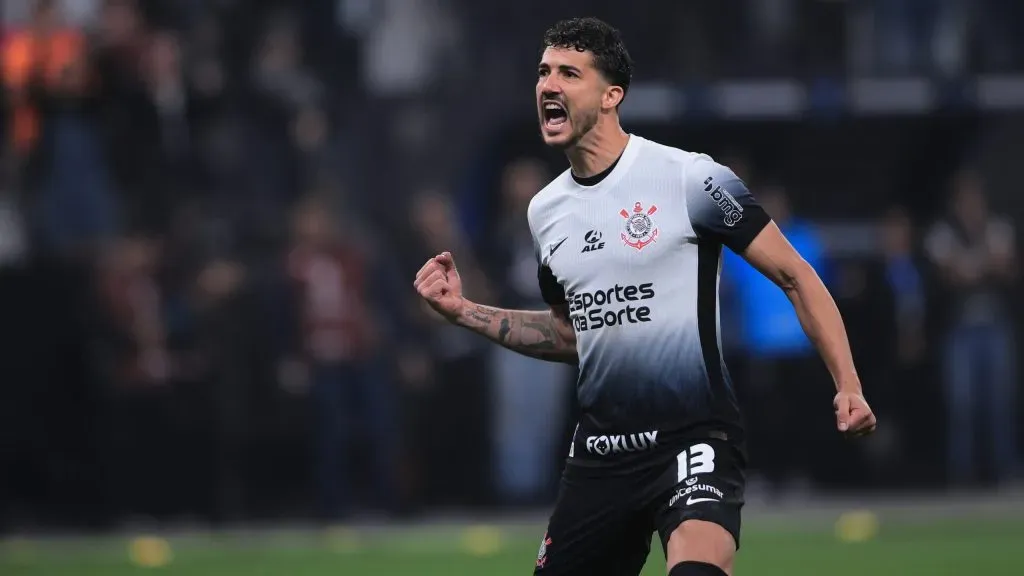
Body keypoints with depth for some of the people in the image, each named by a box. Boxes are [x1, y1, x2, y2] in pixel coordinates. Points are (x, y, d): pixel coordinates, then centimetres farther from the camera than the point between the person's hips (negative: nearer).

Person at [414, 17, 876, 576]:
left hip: (694, 438, -7)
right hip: (600, 448, 7)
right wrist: (462, 310, 17)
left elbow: (795, 277, -4)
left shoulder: (689, 178, -8)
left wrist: (848, 384, -13)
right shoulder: (544, 210, 12)